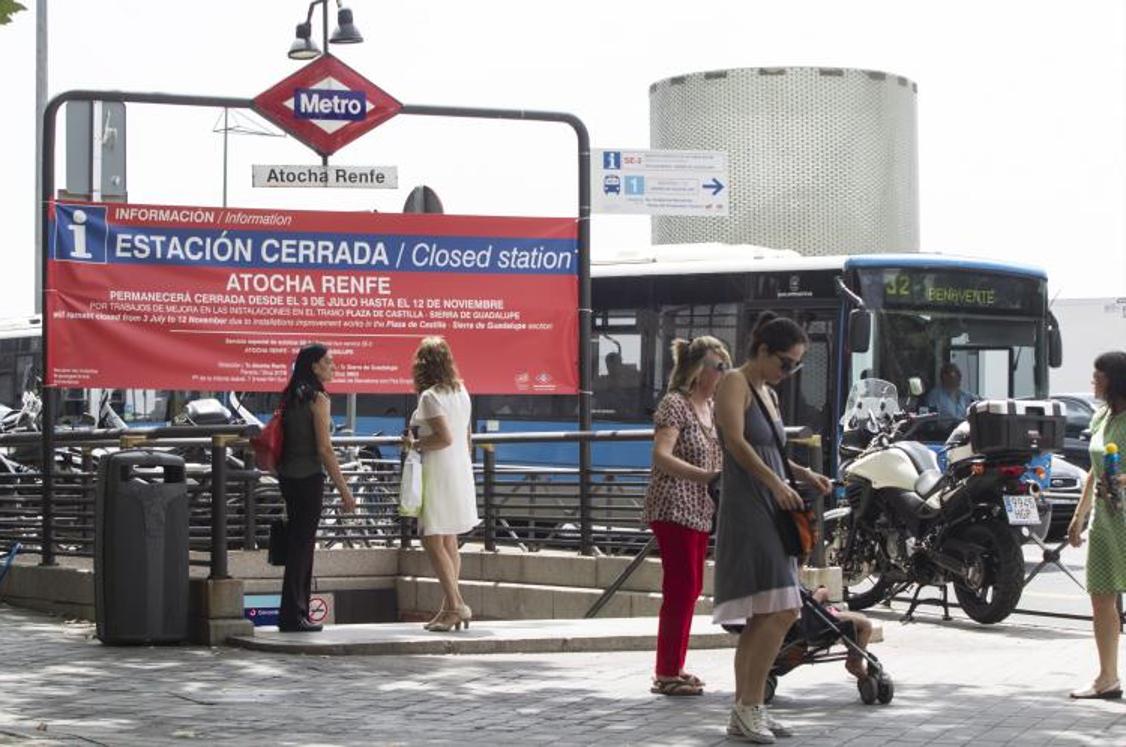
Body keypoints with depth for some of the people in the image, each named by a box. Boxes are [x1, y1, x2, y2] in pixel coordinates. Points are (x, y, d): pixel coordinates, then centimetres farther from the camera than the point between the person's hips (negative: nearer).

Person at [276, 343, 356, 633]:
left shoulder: (290, 397, 11)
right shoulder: (317, 398, -13)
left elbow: (277, 439, 16)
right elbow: (324, 449, -16)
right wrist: (343, 489, -13)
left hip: (288, 476, 8)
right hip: (309, 476, -8)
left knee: (298, 542, 14)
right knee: (302, 544, -3)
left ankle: (295, 613, 19)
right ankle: (293, 616, 0)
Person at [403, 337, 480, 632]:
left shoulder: (430, 396, -14)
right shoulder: (461, 392, 10)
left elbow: (445, 437, -23)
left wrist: (414, 444, -11)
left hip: (439, 472, -8)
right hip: (461, 470, 8)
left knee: (433, 541, -7)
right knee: (448, 542, 12)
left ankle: (456, 605, -14)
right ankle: (450, 607, 14)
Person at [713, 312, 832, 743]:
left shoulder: (768, 393, 22)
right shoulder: (735, 384, -5)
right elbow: (736, 441, -17)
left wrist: (802, 474, 12)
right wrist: (776, 483, -20)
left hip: (771, 511, 10)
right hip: (747, 509, -10)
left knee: (762, 617, 8)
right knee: (782, 610, -17)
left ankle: (744, 712, 11)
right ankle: (749, 707, -13)